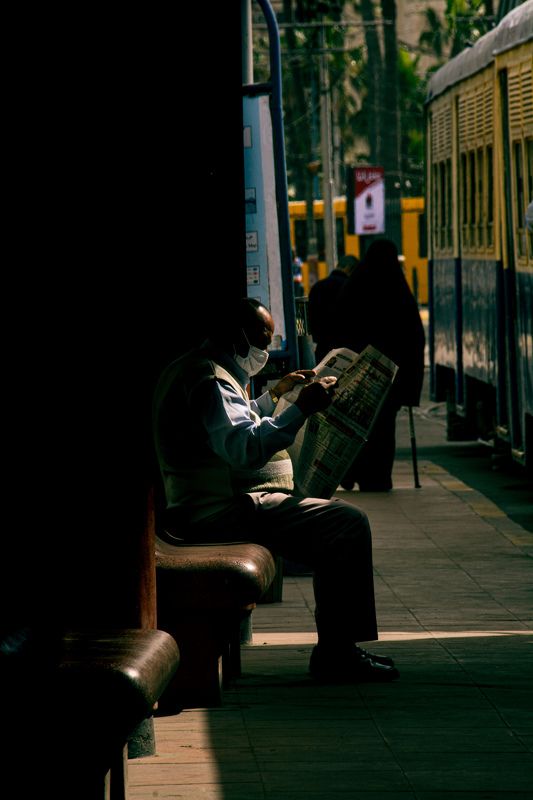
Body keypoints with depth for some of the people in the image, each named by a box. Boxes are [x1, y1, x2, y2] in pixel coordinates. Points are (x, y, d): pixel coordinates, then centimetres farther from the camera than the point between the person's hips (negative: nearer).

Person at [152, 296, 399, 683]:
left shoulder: (193, 369, 19)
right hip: (222, 512, -12)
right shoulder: (210, 380, -17)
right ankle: (336, 653, -13)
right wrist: (301, 409, -31)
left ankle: (335, 649, 17)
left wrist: (275, 394, 32)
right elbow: (245, 448, -31)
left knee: (336, 518, 21)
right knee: (349, 525, -16)